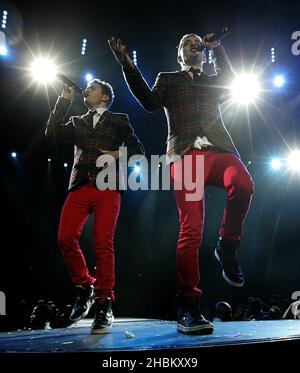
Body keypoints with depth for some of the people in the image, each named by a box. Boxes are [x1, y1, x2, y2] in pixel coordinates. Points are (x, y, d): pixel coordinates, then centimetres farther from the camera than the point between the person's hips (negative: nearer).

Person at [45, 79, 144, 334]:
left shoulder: (119, 120, 19)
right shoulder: (77, 122, 27)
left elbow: (138, 149, 12)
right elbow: (52, 132, 11)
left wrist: (117, 154, -6)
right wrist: (64, 101, 11)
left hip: (107, 187, -3)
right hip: (80, 186, 3)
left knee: (103, 243, -12)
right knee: (66, 238, -12)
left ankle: (104, 305, -4)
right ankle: (84, 287, 10)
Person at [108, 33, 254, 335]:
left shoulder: (213, 82, 31)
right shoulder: (168, 79, 26)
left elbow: (230, 86, 10)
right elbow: (150, 102, 8)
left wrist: (217, 49, 8)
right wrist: (128, 67, 0)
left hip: (219, 148, 3)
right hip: (186, 153, -2)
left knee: (243, 185, -32)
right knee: (191, 228, -14)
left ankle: (227, 247, -8)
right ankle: (188, 307, -9)